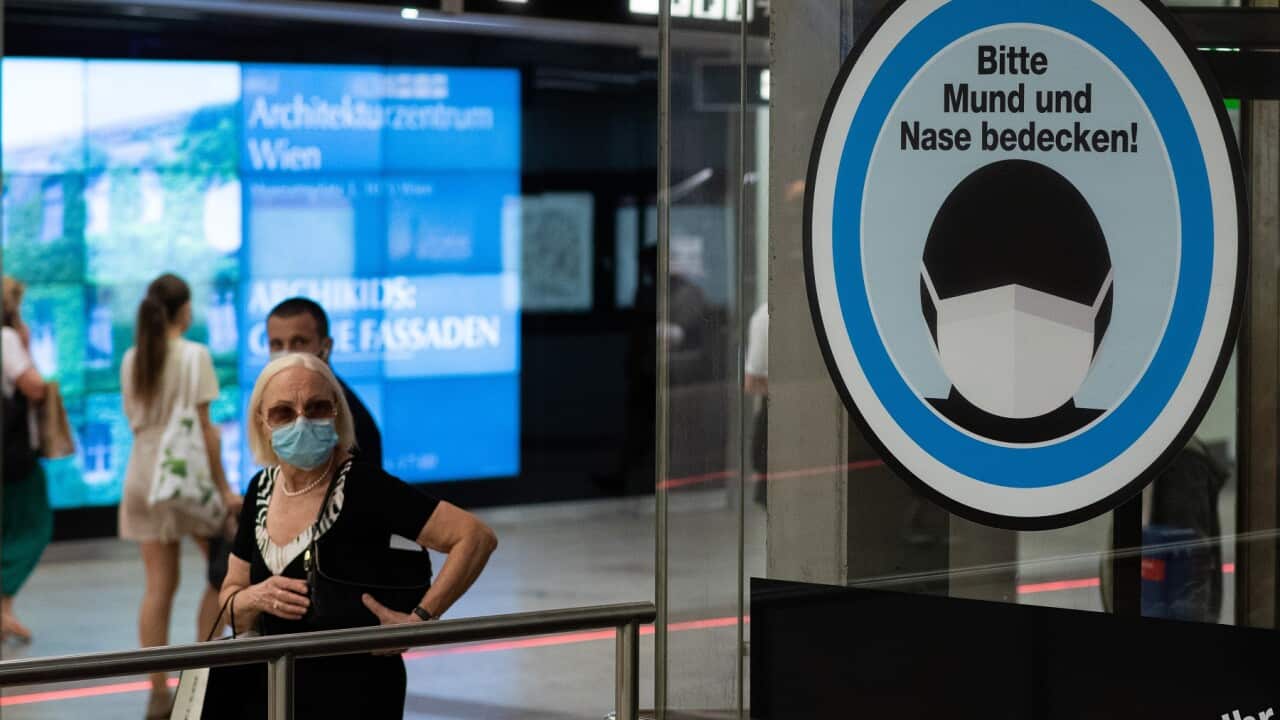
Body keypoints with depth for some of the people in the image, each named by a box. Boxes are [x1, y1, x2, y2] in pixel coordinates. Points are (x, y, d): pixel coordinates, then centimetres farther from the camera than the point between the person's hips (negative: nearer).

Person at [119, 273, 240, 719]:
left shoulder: (132, 359, 6)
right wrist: (224, 488, -9)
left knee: (159, 586, 6)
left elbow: (134, 422, 10)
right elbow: (203, 429, -12)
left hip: (143, 476, 5)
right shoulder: (194, 356, -10)